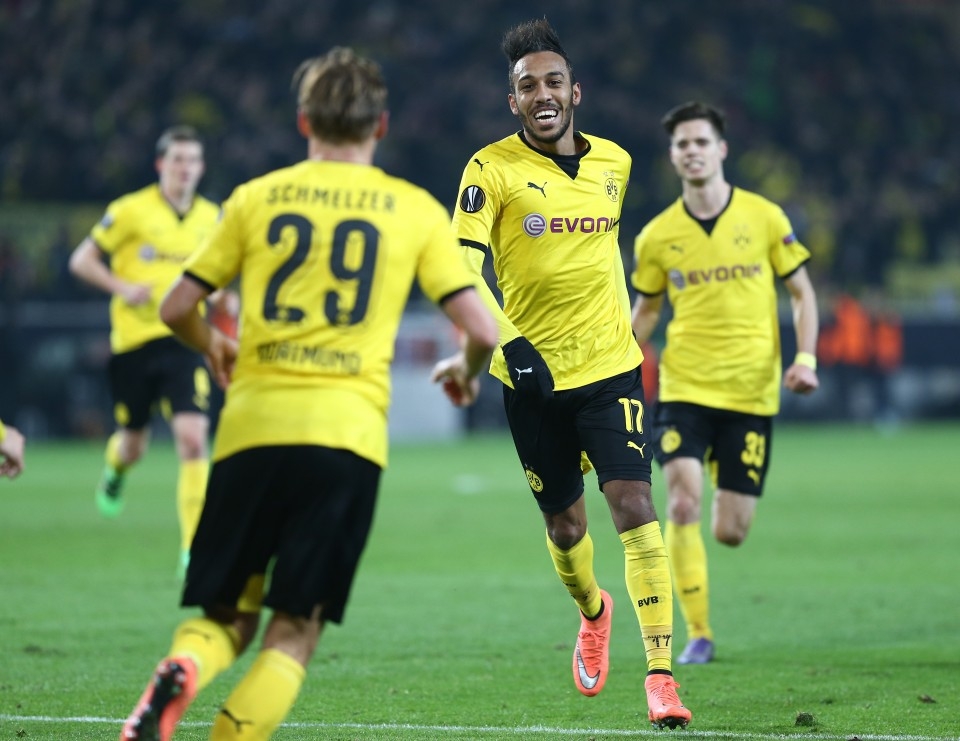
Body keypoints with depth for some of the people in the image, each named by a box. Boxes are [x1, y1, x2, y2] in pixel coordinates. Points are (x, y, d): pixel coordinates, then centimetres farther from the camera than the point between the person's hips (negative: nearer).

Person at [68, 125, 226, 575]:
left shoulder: (210, 217, 7)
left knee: (193, 437, -17)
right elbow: (81, 261, -1)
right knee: (134, 444, 11)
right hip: (135, 341, -2)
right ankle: (115, 471, 52)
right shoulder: (132, 211, -6)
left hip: (184, 341, 2)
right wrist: (123, 288, -16)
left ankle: (194, 548, -15)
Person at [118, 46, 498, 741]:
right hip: (349, 431, -1)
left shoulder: (258, 197, 11)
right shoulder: (415, 209, 8)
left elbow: (176, 308, 14)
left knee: (227, 614, 11)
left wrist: (213, 346, 36)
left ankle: (179, 672, -21)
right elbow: (481, 329, 3)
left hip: (252, 427, 1)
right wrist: (466, 370, 26)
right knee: (296, 629, 5)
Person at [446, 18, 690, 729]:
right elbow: (464, 269, -18)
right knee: (565, 522, 10)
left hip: (611, 365, 1)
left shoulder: (614, 162, 5)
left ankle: (661, 674, -15)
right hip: (532, 375, -1)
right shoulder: (492, 169, -9)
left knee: (635, 505, -14)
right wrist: (511, 344, -31)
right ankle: (593, 612, 44)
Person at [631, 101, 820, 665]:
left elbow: (802, 292, 7)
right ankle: (698, 634, -7)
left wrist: (805, 357, -9)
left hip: (751, 391, 0)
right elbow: (647, 309, 16)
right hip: (685, 387, 0)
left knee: (730, 533, 0)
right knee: (683, 502, -19)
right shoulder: (657, 236, 2)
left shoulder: (764, 217, -1)